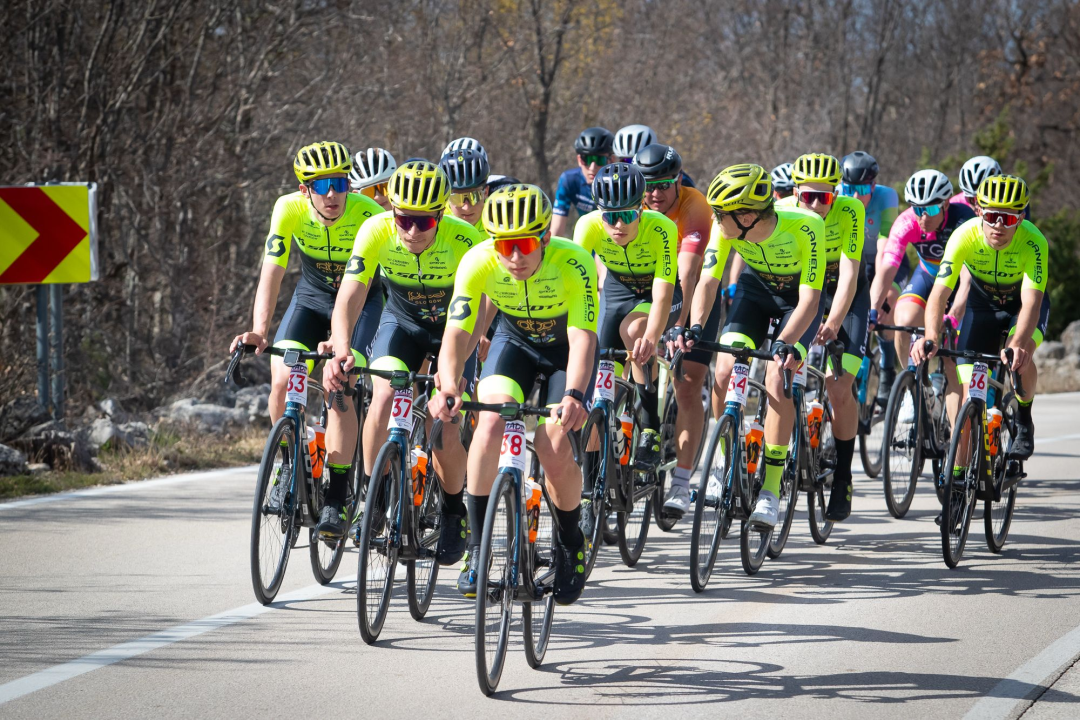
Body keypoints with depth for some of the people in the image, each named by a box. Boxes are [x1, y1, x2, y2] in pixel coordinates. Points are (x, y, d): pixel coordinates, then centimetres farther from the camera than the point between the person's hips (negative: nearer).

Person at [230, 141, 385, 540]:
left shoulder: (367, 215, -30)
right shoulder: (289, 210, -23)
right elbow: (272, 271, -28)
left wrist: (343, 340, -49)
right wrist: (259, 330, -42)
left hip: (362, 301, -3)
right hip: (312, 295, 3)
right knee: (282, 380, -17)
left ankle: (336, 500, -12)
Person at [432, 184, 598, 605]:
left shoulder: (573, 263, -34)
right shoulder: (478, 262, -28)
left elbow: (583, 337, -41)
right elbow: (457, 332, -30)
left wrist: (574, 394, -58)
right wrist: (448, 386, -50)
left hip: (565, 347, -2)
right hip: (514, 340, 2)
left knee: (554, 451, -16)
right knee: (490, 425, -24)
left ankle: (571, 546, 11)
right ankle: (476, 547, -13)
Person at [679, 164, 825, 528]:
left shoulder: (805, 227, -36)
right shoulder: (727, 226, -25)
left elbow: (809, 300, -36)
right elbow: (708, 279, -23)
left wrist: (785, 343, -50)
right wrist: (695, 327, -40)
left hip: (798, 297, -4)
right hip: (755, 288, 4)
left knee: (776, 379, -22)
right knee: (724, 373, -17)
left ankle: (770, 490, -14)